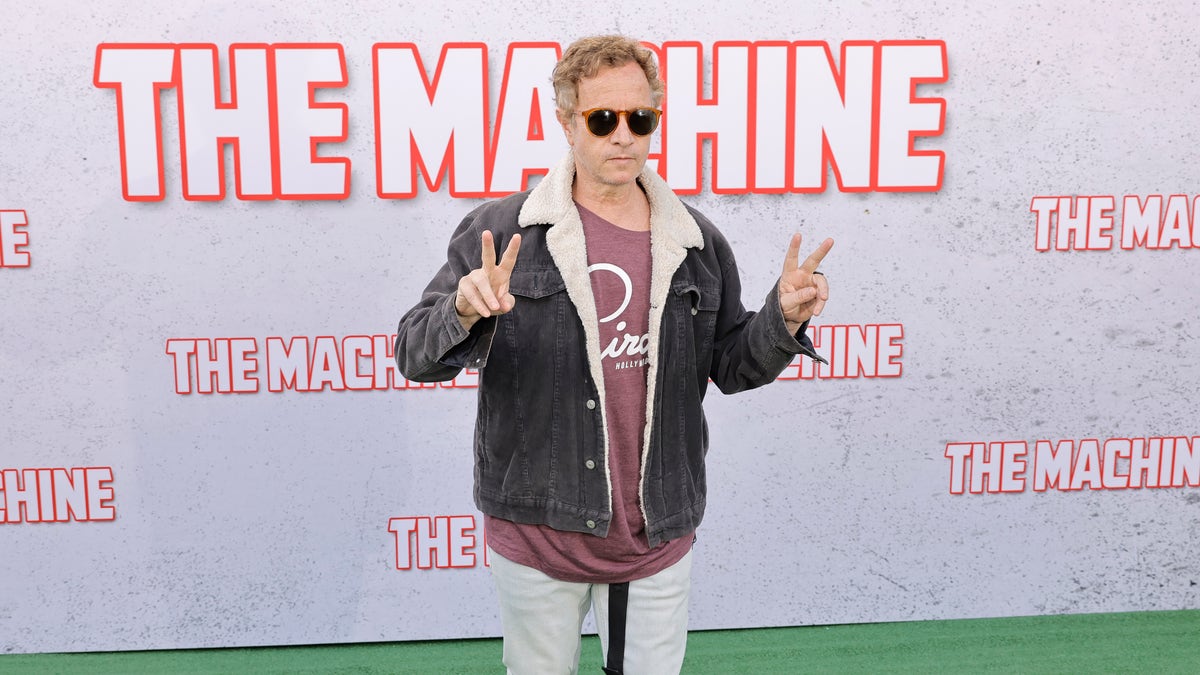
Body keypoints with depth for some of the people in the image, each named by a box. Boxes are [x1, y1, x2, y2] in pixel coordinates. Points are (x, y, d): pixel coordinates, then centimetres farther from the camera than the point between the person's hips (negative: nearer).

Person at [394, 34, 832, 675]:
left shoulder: (698, 244, 1)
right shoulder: (499, 232, -8)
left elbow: (730, 365, 10)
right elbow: (414, 354, -8)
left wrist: (783, 320, -9)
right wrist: (465, 312, -29)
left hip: (659, 537, 2)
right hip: (536, 531, -2)